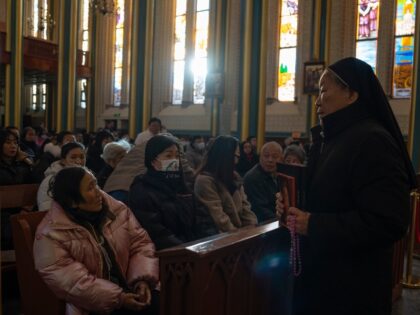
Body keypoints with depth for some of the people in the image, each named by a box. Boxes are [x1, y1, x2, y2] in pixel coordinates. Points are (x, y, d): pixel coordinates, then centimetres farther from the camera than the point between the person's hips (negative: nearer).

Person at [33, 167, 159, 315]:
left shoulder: (117, 210, 3)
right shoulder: (51, 235, -11)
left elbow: (139, 243, 5)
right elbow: (71, 282, -16)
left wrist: (143, 279, -11)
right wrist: (117, 298, -21)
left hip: (129, 289, 5)